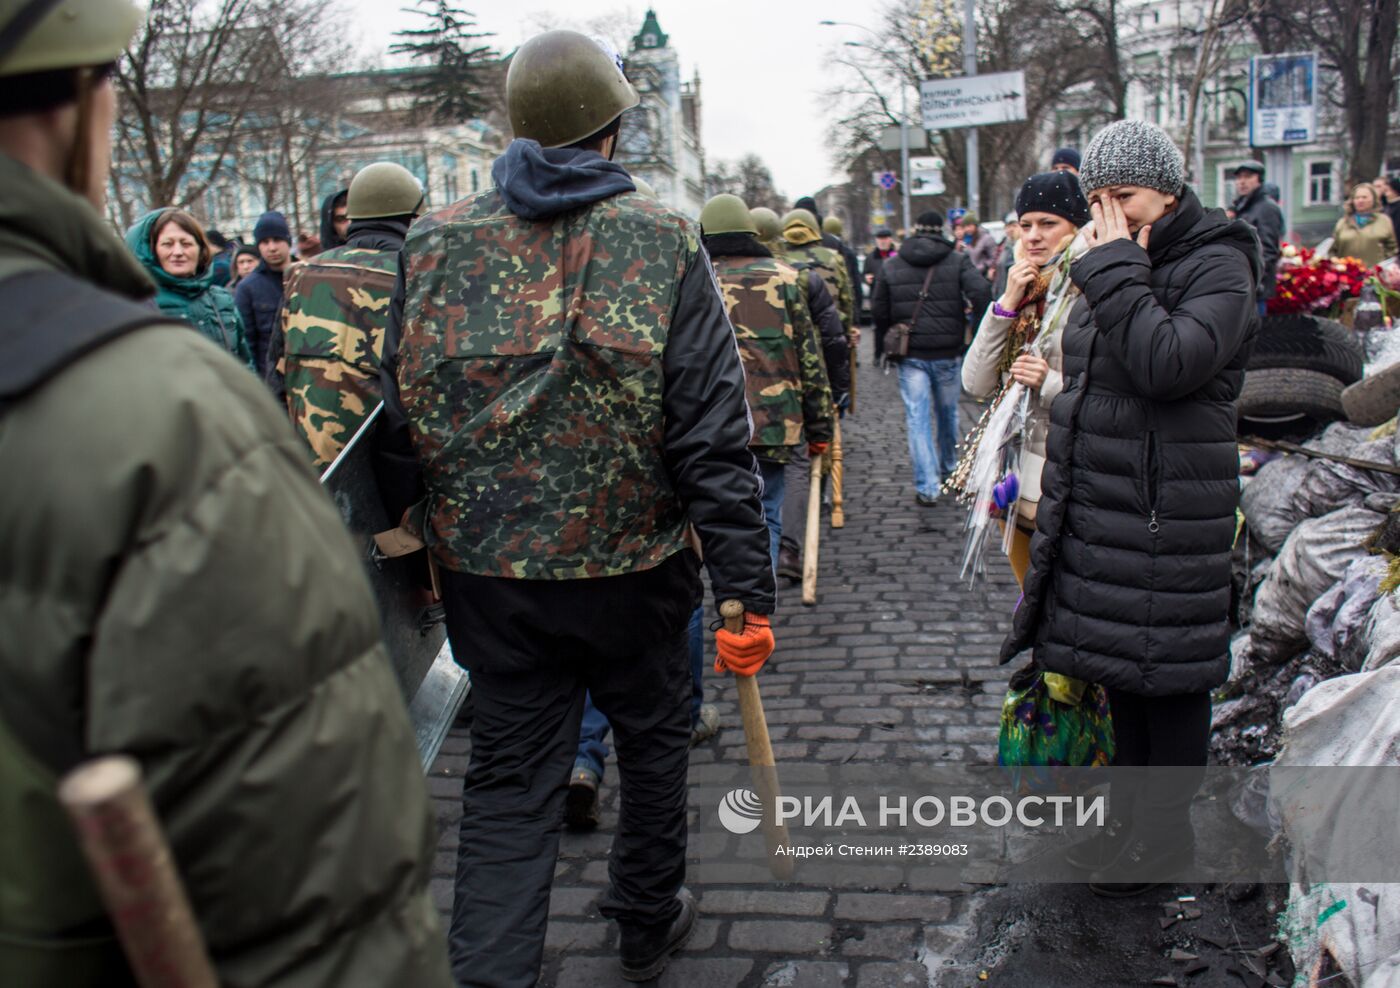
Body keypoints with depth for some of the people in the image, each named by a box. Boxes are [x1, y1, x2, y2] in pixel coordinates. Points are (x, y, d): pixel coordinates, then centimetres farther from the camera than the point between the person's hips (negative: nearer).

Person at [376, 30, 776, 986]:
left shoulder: (435, 244, -1)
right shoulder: (665, 241, -7)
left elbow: (398, 422, 3)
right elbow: (714, 437, -12)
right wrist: (747, 588, -9)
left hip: (487, 571, 2)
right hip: (633, 567, -1)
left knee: (508, 779, 13)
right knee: (654, 742, 22)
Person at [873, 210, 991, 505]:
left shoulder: (891, 265, 3)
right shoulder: (958, 261, -2)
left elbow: (879, 311, 4)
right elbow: (981, 292, -17)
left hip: (911, 357, 0)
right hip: (948, 354, 0)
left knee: (917, 418, 0)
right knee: (948, 412, 19)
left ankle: (927, 486, -6)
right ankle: (949, 468, 38)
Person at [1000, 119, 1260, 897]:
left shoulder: (1217, 264, -11)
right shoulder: (1117, 264, 13)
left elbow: (1168, 365, -28)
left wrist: (1118, 270, -21)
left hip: (1166, 510, -8)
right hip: (1098, 502, 8)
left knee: (1166, 673, 3)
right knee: (1120, 666, 17)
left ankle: (1166, 835, 19)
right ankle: (1129, 813, 32)